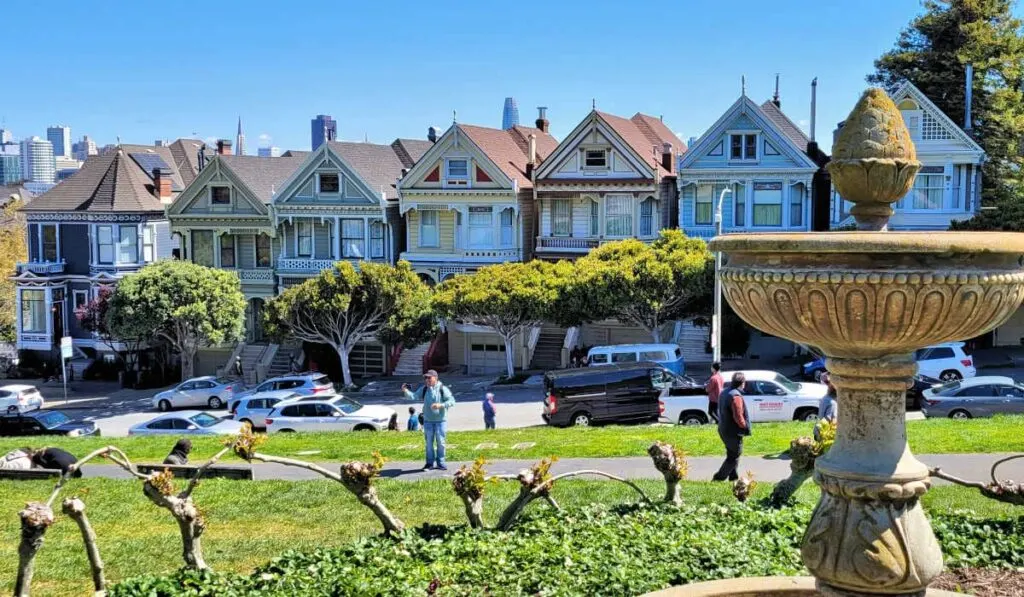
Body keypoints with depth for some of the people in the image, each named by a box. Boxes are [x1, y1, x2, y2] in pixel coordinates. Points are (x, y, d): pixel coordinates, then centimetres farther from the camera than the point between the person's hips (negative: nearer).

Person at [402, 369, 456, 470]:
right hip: (428, 420, 2)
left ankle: (440, 463, 16)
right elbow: (413, 396, -6)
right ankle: (430, 463, 17)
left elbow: (452, 401, -11)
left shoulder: (443, 389, -7)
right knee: (429, 442, 7)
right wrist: (405, 391, -24)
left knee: (440, 442, 3)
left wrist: (441, 405, -25)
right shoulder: (424, 389, 2)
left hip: (441, 420, -2)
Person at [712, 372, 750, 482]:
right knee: (734, 457, 1)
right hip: (734, 432, -10)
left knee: (732, 455, 19)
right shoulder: (736, 396, -23)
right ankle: (718, 478, 1)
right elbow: (738, 416, -27)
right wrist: (745, 426, -9)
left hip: (724, 430, 10)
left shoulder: (725, 393, 8)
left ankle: (734, 478, 27)